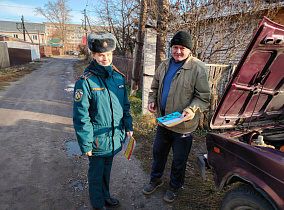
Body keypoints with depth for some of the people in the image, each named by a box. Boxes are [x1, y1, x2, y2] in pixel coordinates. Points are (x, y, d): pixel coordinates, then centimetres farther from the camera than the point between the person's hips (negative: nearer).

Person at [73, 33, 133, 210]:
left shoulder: (118, 76, 0)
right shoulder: (86, 81, -17)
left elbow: (125, 105, 9)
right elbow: (81, 116, -15)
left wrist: (128, 126, 7)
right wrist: (86, 144, -13)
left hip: (115, 136, 5)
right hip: (98, 138, -5)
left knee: (107, 168, 25)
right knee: (96, 172, 17)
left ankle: (106, 195, 49)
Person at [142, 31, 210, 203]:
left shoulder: (198, 68, -13)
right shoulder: (164, 66, 6)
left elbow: (203, 97, -11)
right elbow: (155, 87, 17)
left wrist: (192, 110, -28)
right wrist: (152, 100, -1)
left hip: (183, 126, -5)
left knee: (179, 159, 14)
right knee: (158, 152, 21)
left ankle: (175, 187, 40)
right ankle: (156, 179, 47)